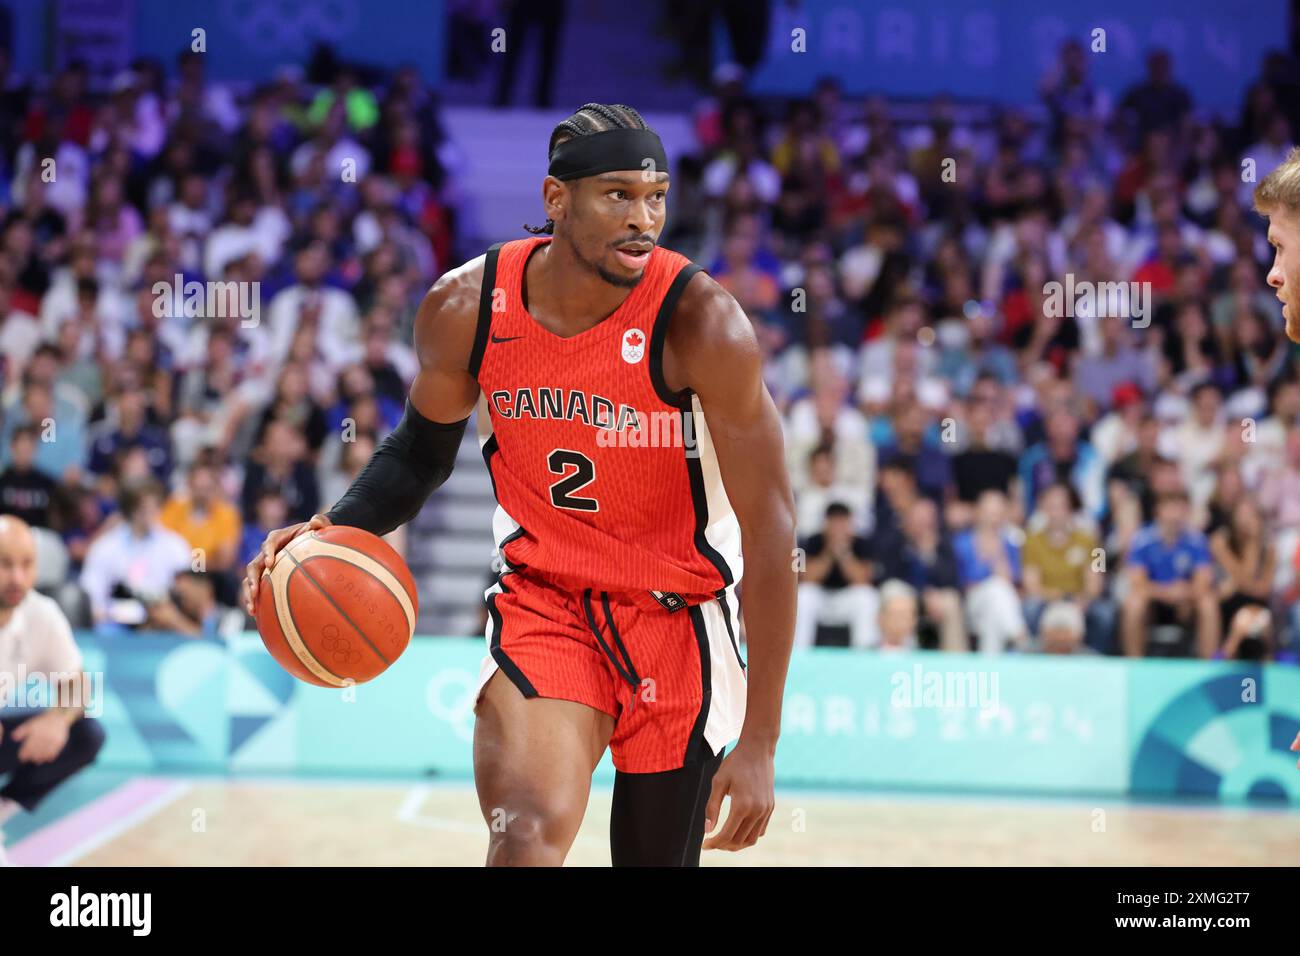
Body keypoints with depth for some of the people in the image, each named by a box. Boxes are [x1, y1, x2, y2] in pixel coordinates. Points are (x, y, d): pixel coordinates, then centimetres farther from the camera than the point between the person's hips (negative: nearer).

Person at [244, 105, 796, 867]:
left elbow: (770, 528, -17)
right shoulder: (466, 308, -11)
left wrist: (759, 744, -19)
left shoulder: (702, 324, -21)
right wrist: (340, 530, -11)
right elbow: (423, 450, 11)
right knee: (529, 835, -24)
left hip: (678, 615, -1)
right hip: (541, 597, 1)